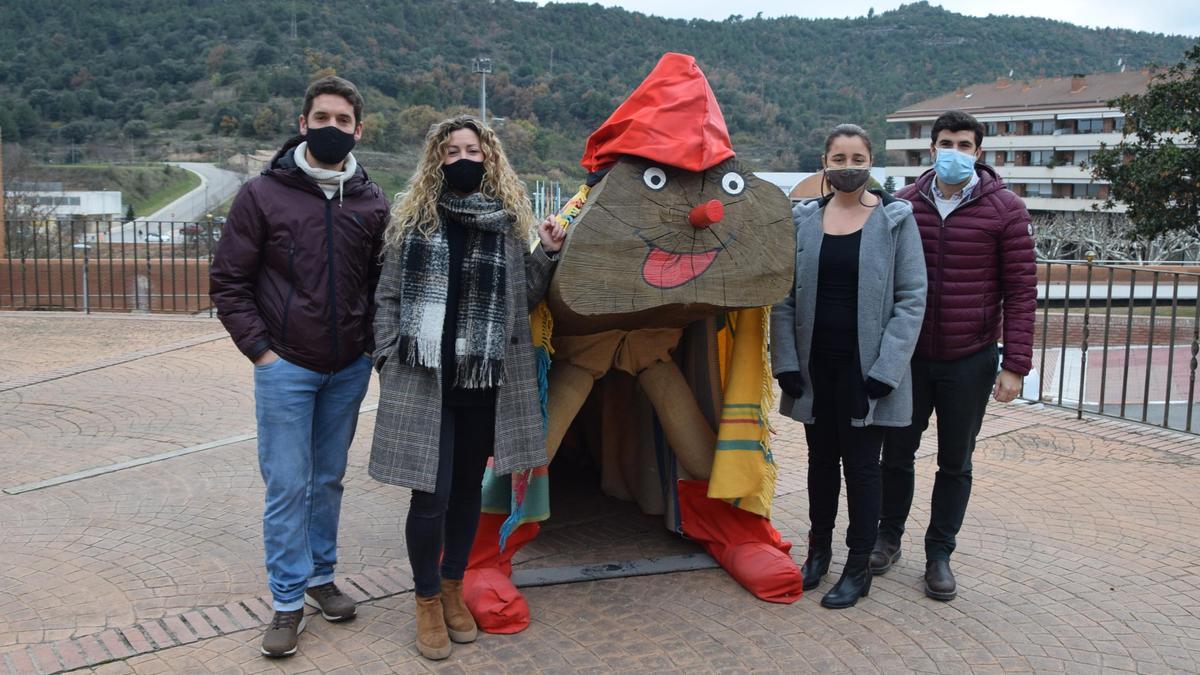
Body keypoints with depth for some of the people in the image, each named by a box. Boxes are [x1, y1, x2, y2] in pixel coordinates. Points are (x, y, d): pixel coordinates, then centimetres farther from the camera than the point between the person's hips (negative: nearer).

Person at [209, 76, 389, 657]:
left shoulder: (371, 203, 3)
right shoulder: (263, 195, -6)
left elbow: (381, 281, 12)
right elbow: (228, 281, -3)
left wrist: (373, 343, 3)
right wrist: (259, 348, -8)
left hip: (349, 369, 3)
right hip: (285, 367, -3)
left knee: (329, 479, 15)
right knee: (286, 485, 1)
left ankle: (320, 576, 31)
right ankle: (288, 602, 14)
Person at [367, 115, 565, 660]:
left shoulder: (509, 223, 6)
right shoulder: (412, 220, 2)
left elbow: (523, 300, 10)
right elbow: (388, 298, 4)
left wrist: (546, 254, -3)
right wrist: (388, 361, -3)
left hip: (486, 383, 2)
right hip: (423, 383, -2)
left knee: (468, 489, 14)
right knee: (430, 494, -2)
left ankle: (453, 589, 34)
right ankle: (427, 602, 20)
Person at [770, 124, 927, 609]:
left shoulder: (895, 219, -4)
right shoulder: (803, 219, 4)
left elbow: (912, 298, -6)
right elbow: (785, 297, 4)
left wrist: (886, 368, -14)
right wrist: (786, 362, -4)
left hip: (865, 366, -3)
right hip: (815, 365, 3)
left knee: (861, 464, 5)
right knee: (821, 458, 15)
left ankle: (858, 569, 19)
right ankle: (819, 550, 32)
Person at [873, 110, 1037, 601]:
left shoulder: (1004, 210, -6)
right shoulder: (905, 204, 0)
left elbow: (1021, 290, -6)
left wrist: (1015, 364, -10)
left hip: (970, 361, -1)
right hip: (908, 356, 2)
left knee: (955, 463, 10)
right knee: (897, 453, 11)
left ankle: (939, 554, 25)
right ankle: (889, 537, 31)